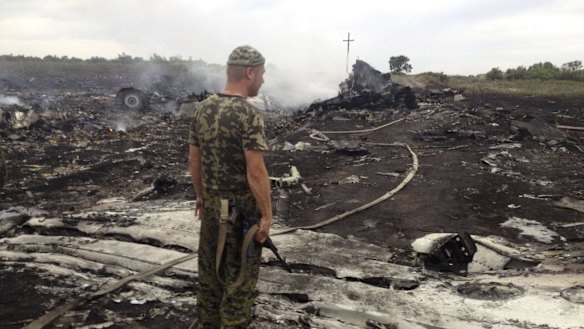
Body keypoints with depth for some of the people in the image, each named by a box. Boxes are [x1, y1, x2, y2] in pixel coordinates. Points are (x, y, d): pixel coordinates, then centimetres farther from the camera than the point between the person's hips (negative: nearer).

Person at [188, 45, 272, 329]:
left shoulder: (203, 108, 2)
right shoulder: (248, 114, -21)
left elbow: (194, 159, 9)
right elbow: (255, 172, -23)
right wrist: (266, 214, -15)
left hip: (211, 204, 7)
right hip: (242, 208, -7)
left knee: (210, 269, 19)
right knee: (239, 276, 7)